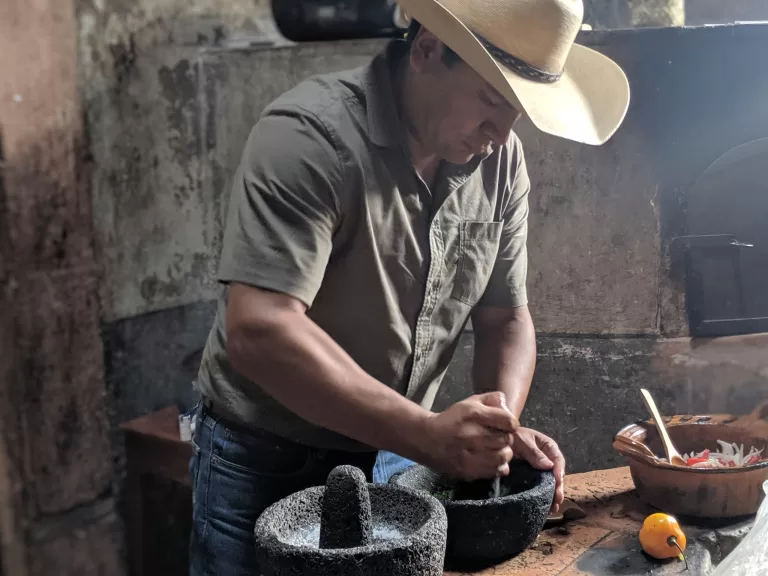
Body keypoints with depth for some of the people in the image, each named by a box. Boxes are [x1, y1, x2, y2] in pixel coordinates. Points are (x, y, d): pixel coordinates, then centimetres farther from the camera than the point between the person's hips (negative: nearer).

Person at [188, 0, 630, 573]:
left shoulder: (501, 159, -4)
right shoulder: (310, 137, -24)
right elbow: (259, 331, -31)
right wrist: (428, 435, -33)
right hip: (266, 462, -5)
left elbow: (505, 319, 2)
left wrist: (500, 430, -16)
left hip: (397, 456, 5)